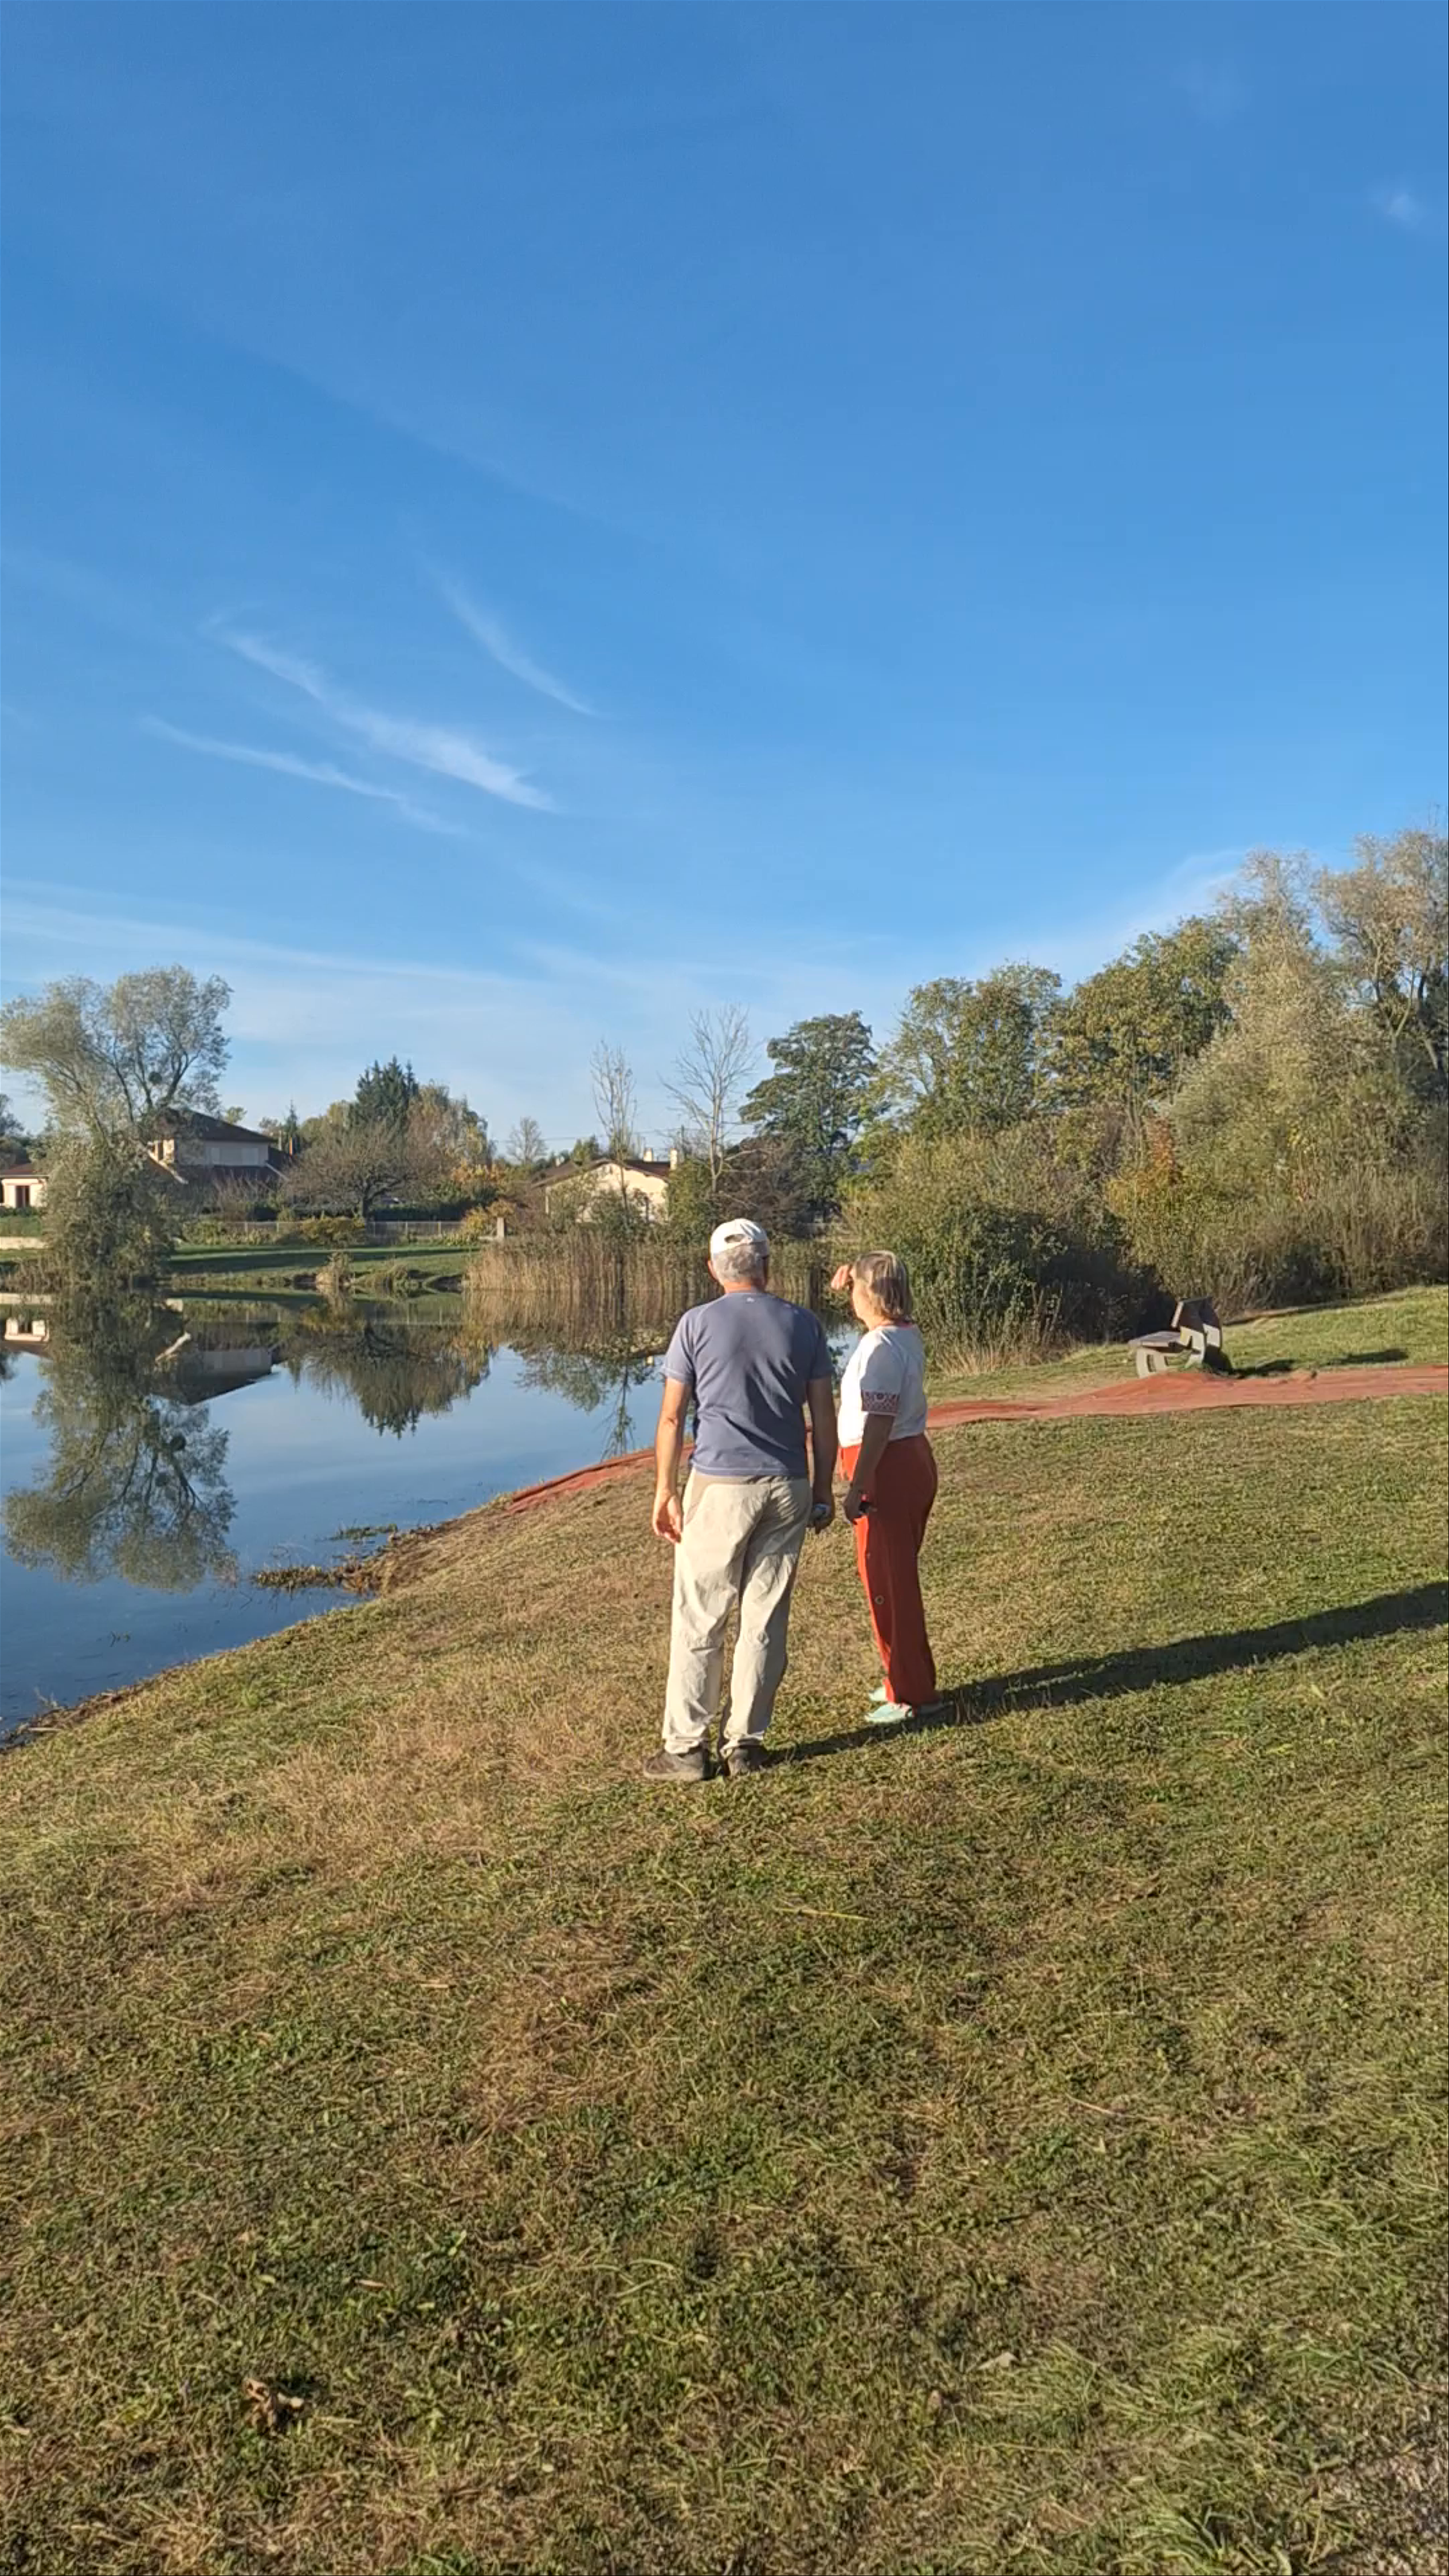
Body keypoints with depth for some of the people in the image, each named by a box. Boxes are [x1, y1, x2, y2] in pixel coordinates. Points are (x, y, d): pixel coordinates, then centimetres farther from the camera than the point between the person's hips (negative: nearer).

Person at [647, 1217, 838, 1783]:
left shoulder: (697, 1324, -3)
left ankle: (687, 1747, 8)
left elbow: (671, 1417, -3)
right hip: (788, 1488, 3)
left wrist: (665, 1490, 5)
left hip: (720, 1486, -3)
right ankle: (746, 1744, 16)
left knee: (699, 1622, 4)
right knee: (766, 1621, 9)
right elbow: (824, 1417, 5)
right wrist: (824, 1488, 14)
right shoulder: (804, 1326, 4)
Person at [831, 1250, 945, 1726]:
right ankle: (905, 1680, 31)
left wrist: (858, 1486, -24)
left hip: (888, 1469, -10)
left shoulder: (880, 1346, -20)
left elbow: (879, 1422, -25)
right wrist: (849, 1284, 23)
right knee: (899, 1577, 19)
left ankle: (912, 1694, 7)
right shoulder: (907, 1335, 9)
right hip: (913, 1459, 10)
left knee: (889, 1582, -1)